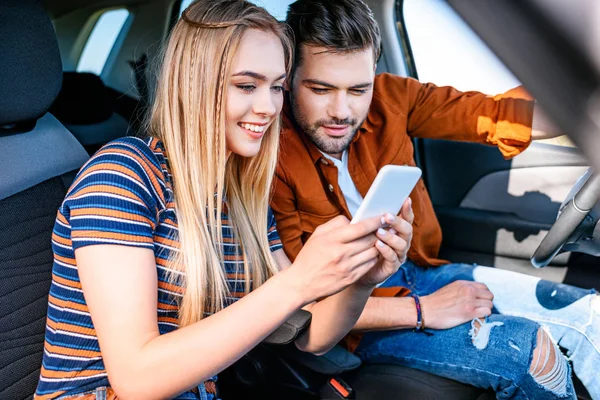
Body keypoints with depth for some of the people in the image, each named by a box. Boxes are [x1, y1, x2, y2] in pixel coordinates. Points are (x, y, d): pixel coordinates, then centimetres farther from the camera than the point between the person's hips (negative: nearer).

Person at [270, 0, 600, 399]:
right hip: (357, 316, -6)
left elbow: (494, 114, -9)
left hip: (420, 271, 6)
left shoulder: (389, 98, -7)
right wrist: (422, 310, -21)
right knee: (529, 350, -19)